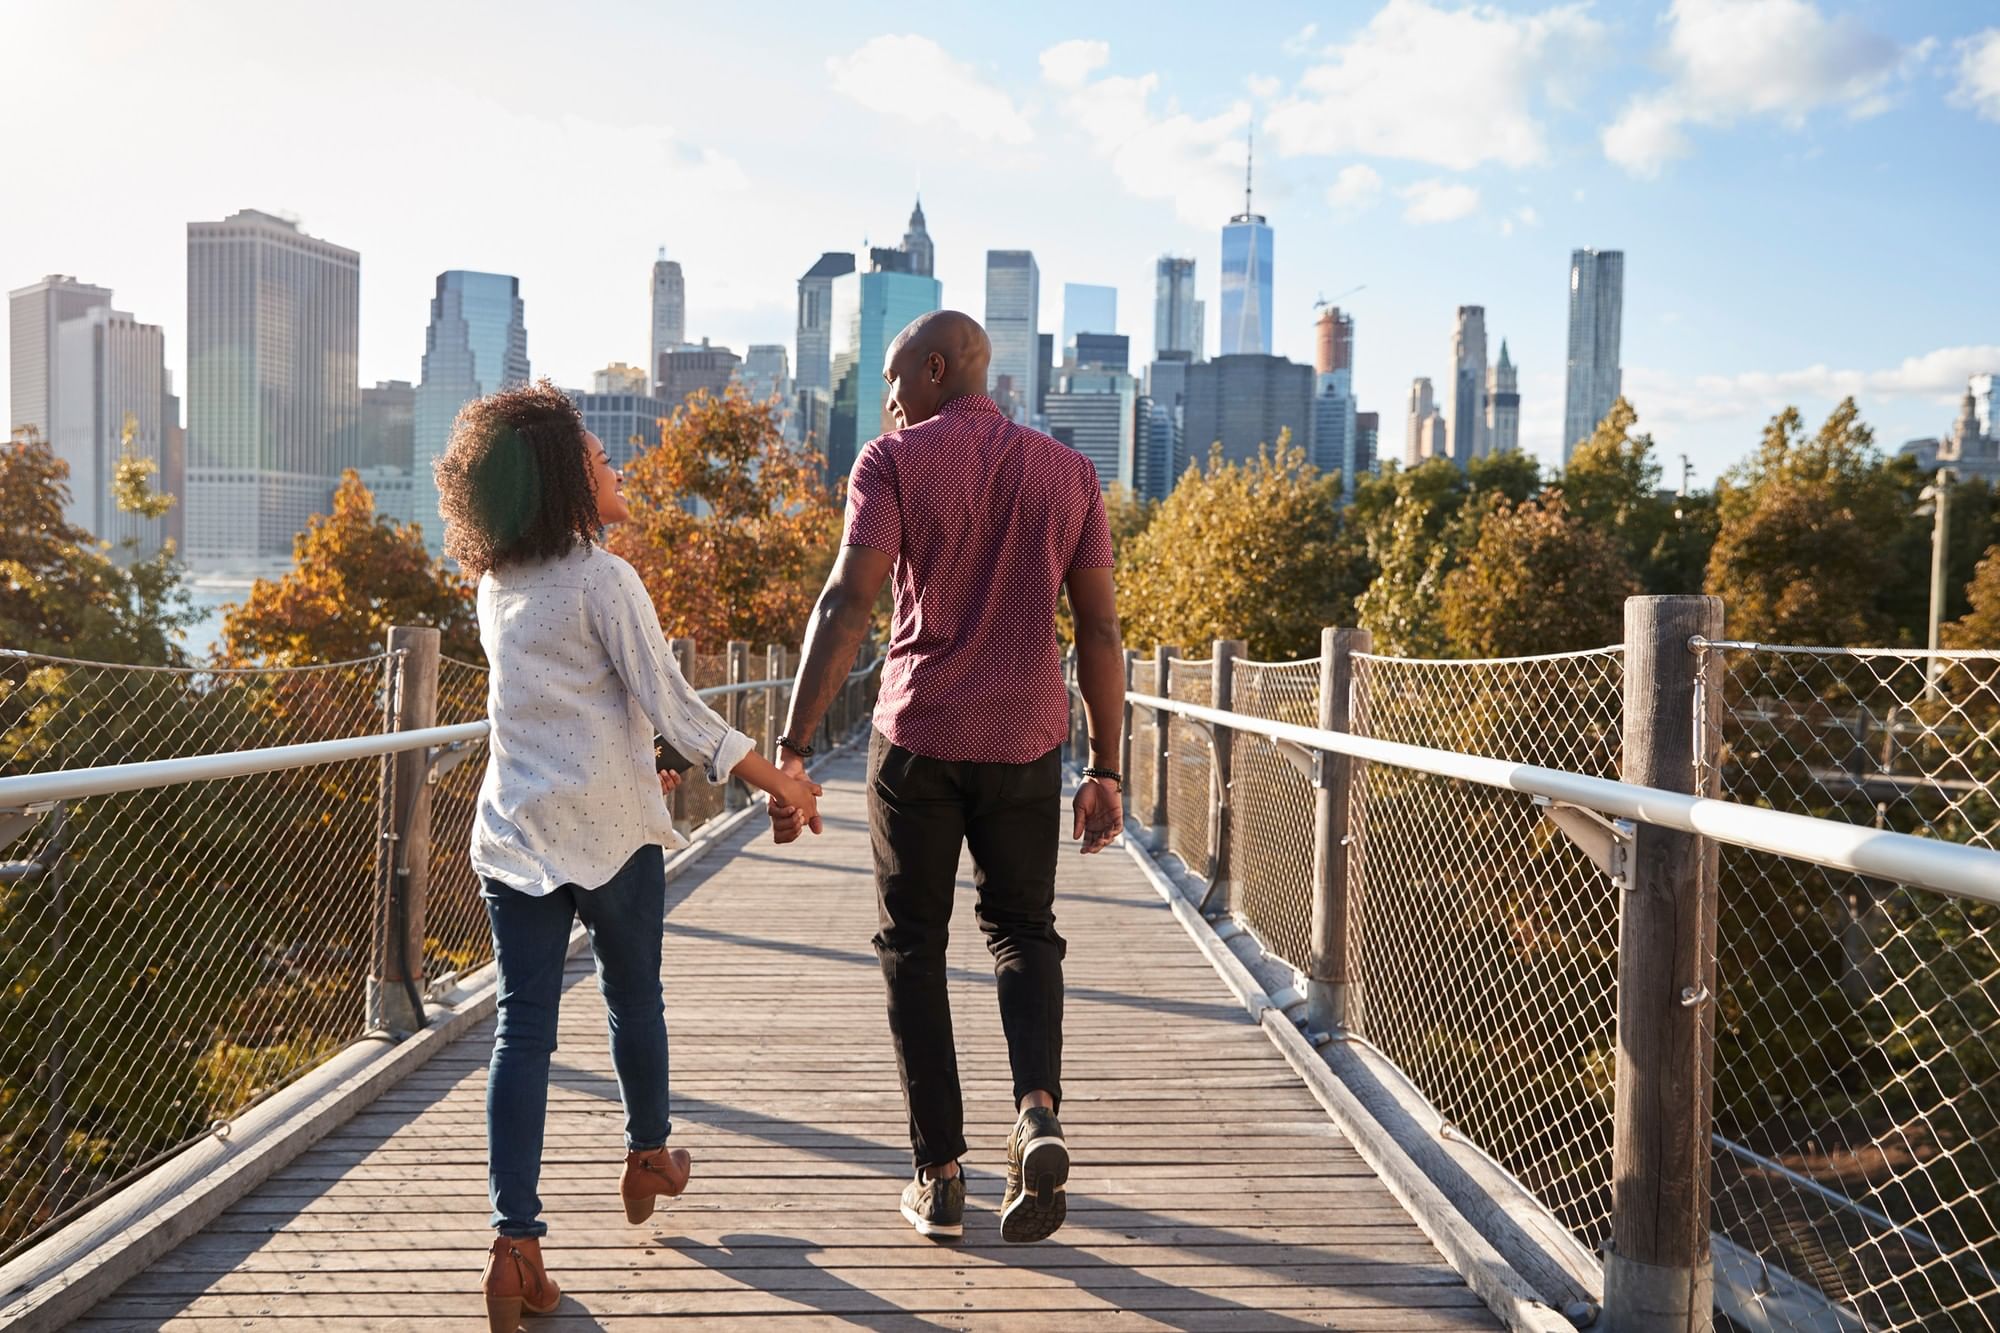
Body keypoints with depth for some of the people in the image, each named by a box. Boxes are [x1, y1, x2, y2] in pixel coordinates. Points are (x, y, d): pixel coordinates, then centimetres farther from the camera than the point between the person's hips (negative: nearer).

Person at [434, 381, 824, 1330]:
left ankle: (515, 1241, -1)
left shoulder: (496, 586, 9)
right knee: (634, 997, 17)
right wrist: (776, 780, -4)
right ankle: (649, 1156, 38)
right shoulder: (604, 580, -12)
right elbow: (672, 706, -13)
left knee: (522, 1028, 3)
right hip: (608, 830, -4)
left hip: (511, 833, 5)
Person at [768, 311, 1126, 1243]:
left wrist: (793, 748, -17)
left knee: (913, 946, 12)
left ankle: (940, 1175, 14)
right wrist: (1105, 771, 11)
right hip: (1027, 743, 3)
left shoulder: (894, 461, -2)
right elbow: (1100, 632, 5)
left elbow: (847, 604, -15)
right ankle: (1037, 1111, -6)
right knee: (1021, 929, 18)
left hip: (917, 738, -2)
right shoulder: (1068, 471, 8)